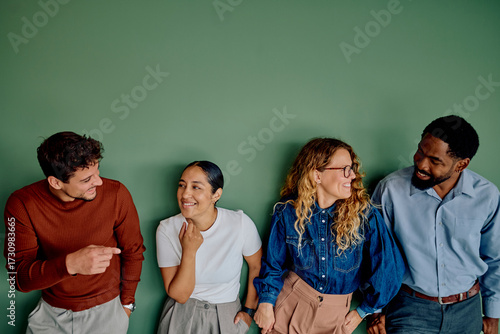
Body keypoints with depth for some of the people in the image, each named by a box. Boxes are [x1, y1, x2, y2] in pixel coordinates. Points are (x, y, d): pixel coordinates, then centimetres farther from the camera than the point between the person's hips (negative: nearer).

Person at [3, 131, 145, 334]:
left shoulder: (116, 195, -20)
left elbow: (133, 251, -6)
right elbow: (19, 277, -20)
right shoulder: (21, 205, -19)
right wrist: (70, 264, -39)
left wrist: (127, 302, 6)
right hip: (51, 312, 1)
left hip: (106, 310, -1)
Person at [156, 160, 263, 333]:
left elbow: (257, 267, 0)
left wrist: (249, 310, 3)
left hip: (226, 318, 1)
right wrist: (189, 251, -28)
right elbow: (179, 296, -16)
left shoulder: (241, 224, -18)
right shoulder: (167, 229, -17)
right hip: (182, 316, 0)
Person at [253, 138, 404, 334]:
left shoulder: (365, 214, -17)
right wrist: (266, 302, -8)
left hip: (337, 314, 0)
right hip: (291, 304, 0)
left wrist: (363, 311, 2)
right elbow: (274, 262, 0)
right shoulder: (288, 211, -13)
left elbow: (387, 266, -7)